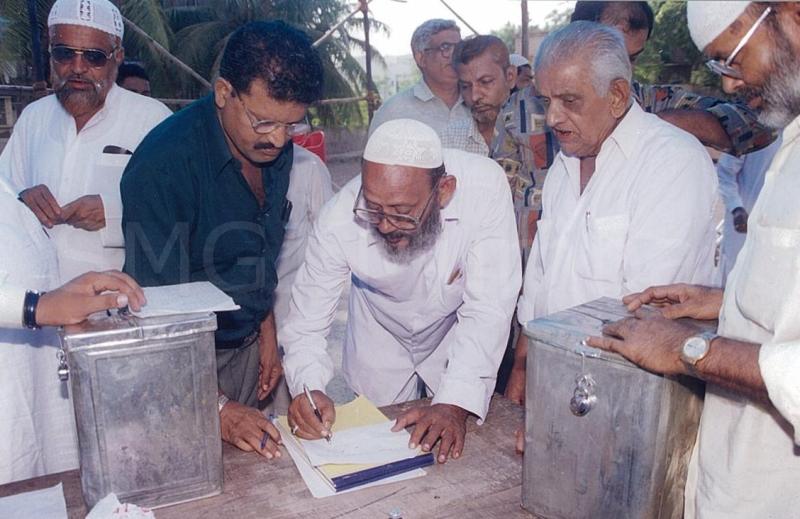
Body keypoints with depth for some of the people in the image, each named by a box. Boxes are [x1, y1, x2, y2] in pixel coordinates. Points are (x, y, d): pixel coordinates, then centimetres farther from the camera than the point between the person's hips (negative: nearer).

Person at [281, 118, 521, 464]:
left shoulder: (484, 187, -34)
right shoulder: (339, 220, -30)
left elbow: (488, 309, -32)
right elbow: (306, 324, -21)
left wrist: (456, 403, -41)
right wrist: (308, 386, -40)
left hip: (457, 342, 0)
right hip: (380, 349, 1)